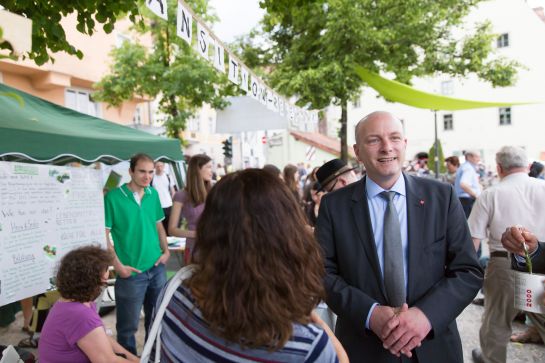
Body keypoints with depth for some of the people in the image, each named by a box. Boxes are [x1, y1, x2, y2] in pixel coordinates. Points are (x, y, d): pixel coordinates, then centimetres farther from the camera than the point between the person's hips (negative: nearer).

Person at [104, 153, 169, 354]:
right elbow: (104, 235, -10)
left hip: (157, 268, 5)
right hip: (131, 272, -5)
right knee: (128, 325, 9)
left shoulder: (153, 194, 3)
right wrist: (118, 265, -14)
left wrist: (166, 251, 3)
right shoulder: (113, 197, -12)